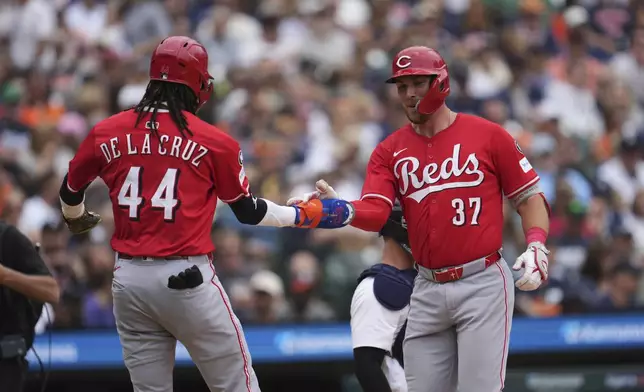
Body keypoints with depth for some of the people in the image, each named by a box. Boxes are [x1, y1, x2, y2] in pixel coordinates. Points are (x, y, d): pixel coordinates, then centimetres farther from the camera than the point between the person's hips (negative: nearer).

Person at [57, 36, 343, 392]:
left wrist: (76, 218, 42)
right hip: (187, 279, -4)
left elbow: (69, 192, 18)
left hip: (128, 279, 4)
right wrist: (300, 215, 24)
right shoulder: (214, 142, -4)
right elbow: (248, 212, 7)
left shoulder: (106, 133, 4)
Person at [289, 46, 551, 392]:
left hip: (483, 284, -4)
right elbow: (375, 214, -7)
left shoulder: (489, 136, -1)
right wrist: (342, 212, -28)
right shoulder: (390, 151, 8)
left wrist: (536, 246, -14)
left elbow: (529, 196, 2)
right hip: (428, 290, 4)